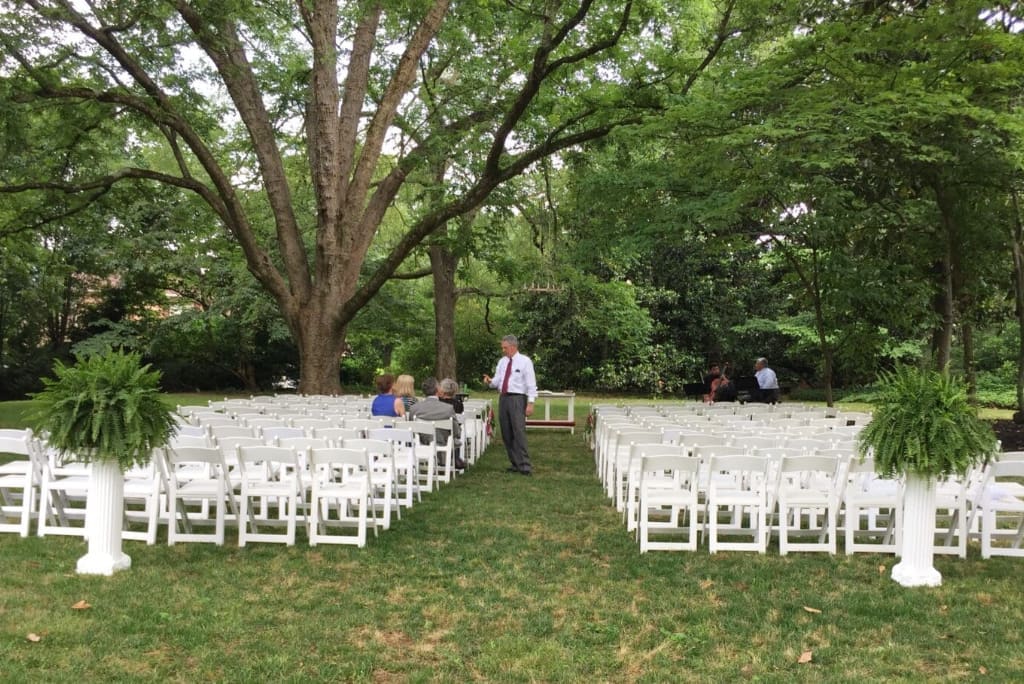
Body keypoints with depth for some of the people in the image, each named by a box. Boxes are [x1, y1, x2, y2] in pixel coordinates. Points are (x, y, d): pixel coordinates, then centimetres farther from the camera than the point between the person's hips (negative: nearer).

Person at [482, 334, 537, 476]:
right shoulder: (502, 361, 14)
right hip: (503, 398, 7)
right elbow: (497, 381, 14)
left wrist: (530, 403, -15)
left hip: (517, 399, -7)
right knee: (506, 434, 7)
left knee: (519, 432, -13)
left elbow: (531, 384, -7)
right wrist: (490, 381, -9)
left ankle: (525, 466, -10)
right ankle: (515, 464, 15)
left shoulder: (525, 361, -4)